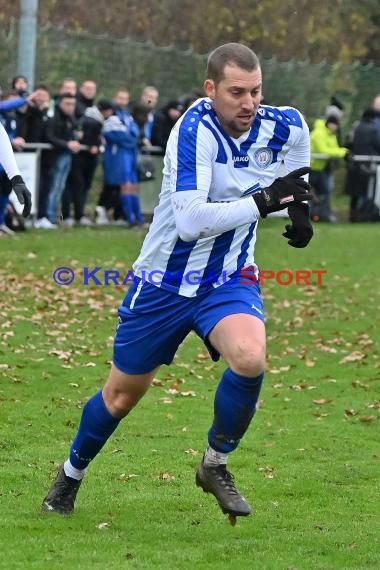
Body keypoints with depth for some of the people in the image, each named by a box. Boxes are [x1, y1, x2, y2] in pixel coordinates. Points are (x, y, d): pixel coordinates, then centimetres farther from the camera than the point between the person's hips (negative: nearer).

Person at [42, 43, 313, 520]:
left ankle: (215, 465, -3)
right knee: (123, 392, 10)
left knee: (250, 357, -28)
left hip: (229, 280, 3)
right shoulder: (194, 131, -25)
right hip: (164, 280, -3)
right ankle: (71, 474, 39)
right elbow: (190, 221, -35)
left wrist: (298, 204, 6)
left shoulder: (284, 126, -9)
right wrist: (262, 202, -33)